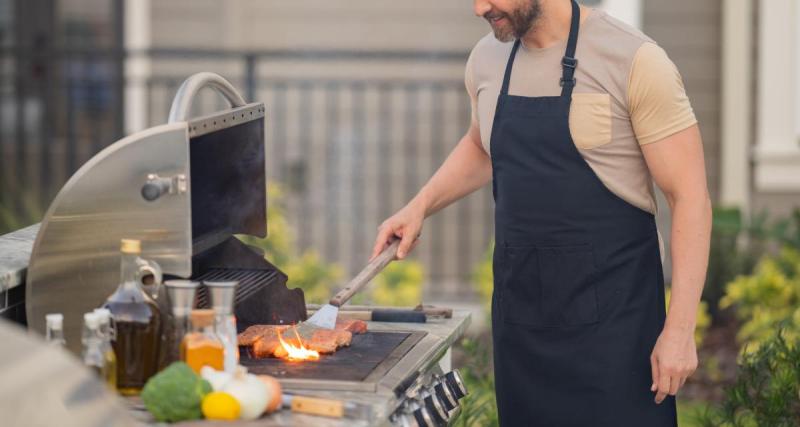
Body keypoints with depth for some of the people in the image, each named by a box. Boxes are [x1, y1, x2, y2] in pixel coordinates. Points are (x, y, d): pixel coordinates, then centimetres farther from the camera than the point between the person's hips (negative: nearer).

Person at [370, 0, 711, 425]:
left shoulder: (635, 60, -13)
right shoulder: (487, 59, 6)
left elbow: (689, 197, -11)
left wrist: (679, 329, -15)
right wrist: (420, 205, 12)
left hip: (611, 314, -5)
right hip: (519, 308, 5)